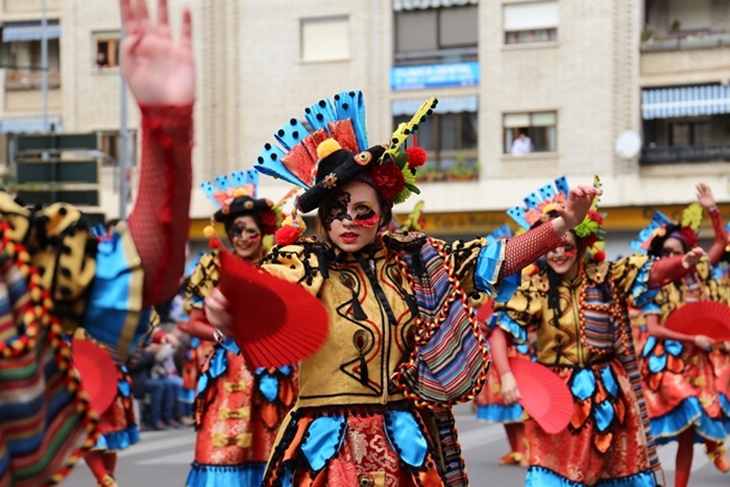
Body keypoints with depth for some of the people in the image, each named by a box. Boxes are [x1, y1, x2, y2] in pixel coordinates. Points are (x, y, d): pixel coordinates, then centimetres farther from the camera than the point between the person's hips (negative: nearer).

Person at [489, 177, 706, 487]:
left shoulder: (606, 277, -2)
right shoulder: (535, 291, -6)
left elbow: (653, 272, -11)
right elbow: (500, 332, -9)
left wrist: (684, 263, -32)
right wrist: (506, 376, -24)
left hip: (607, 392, 2)